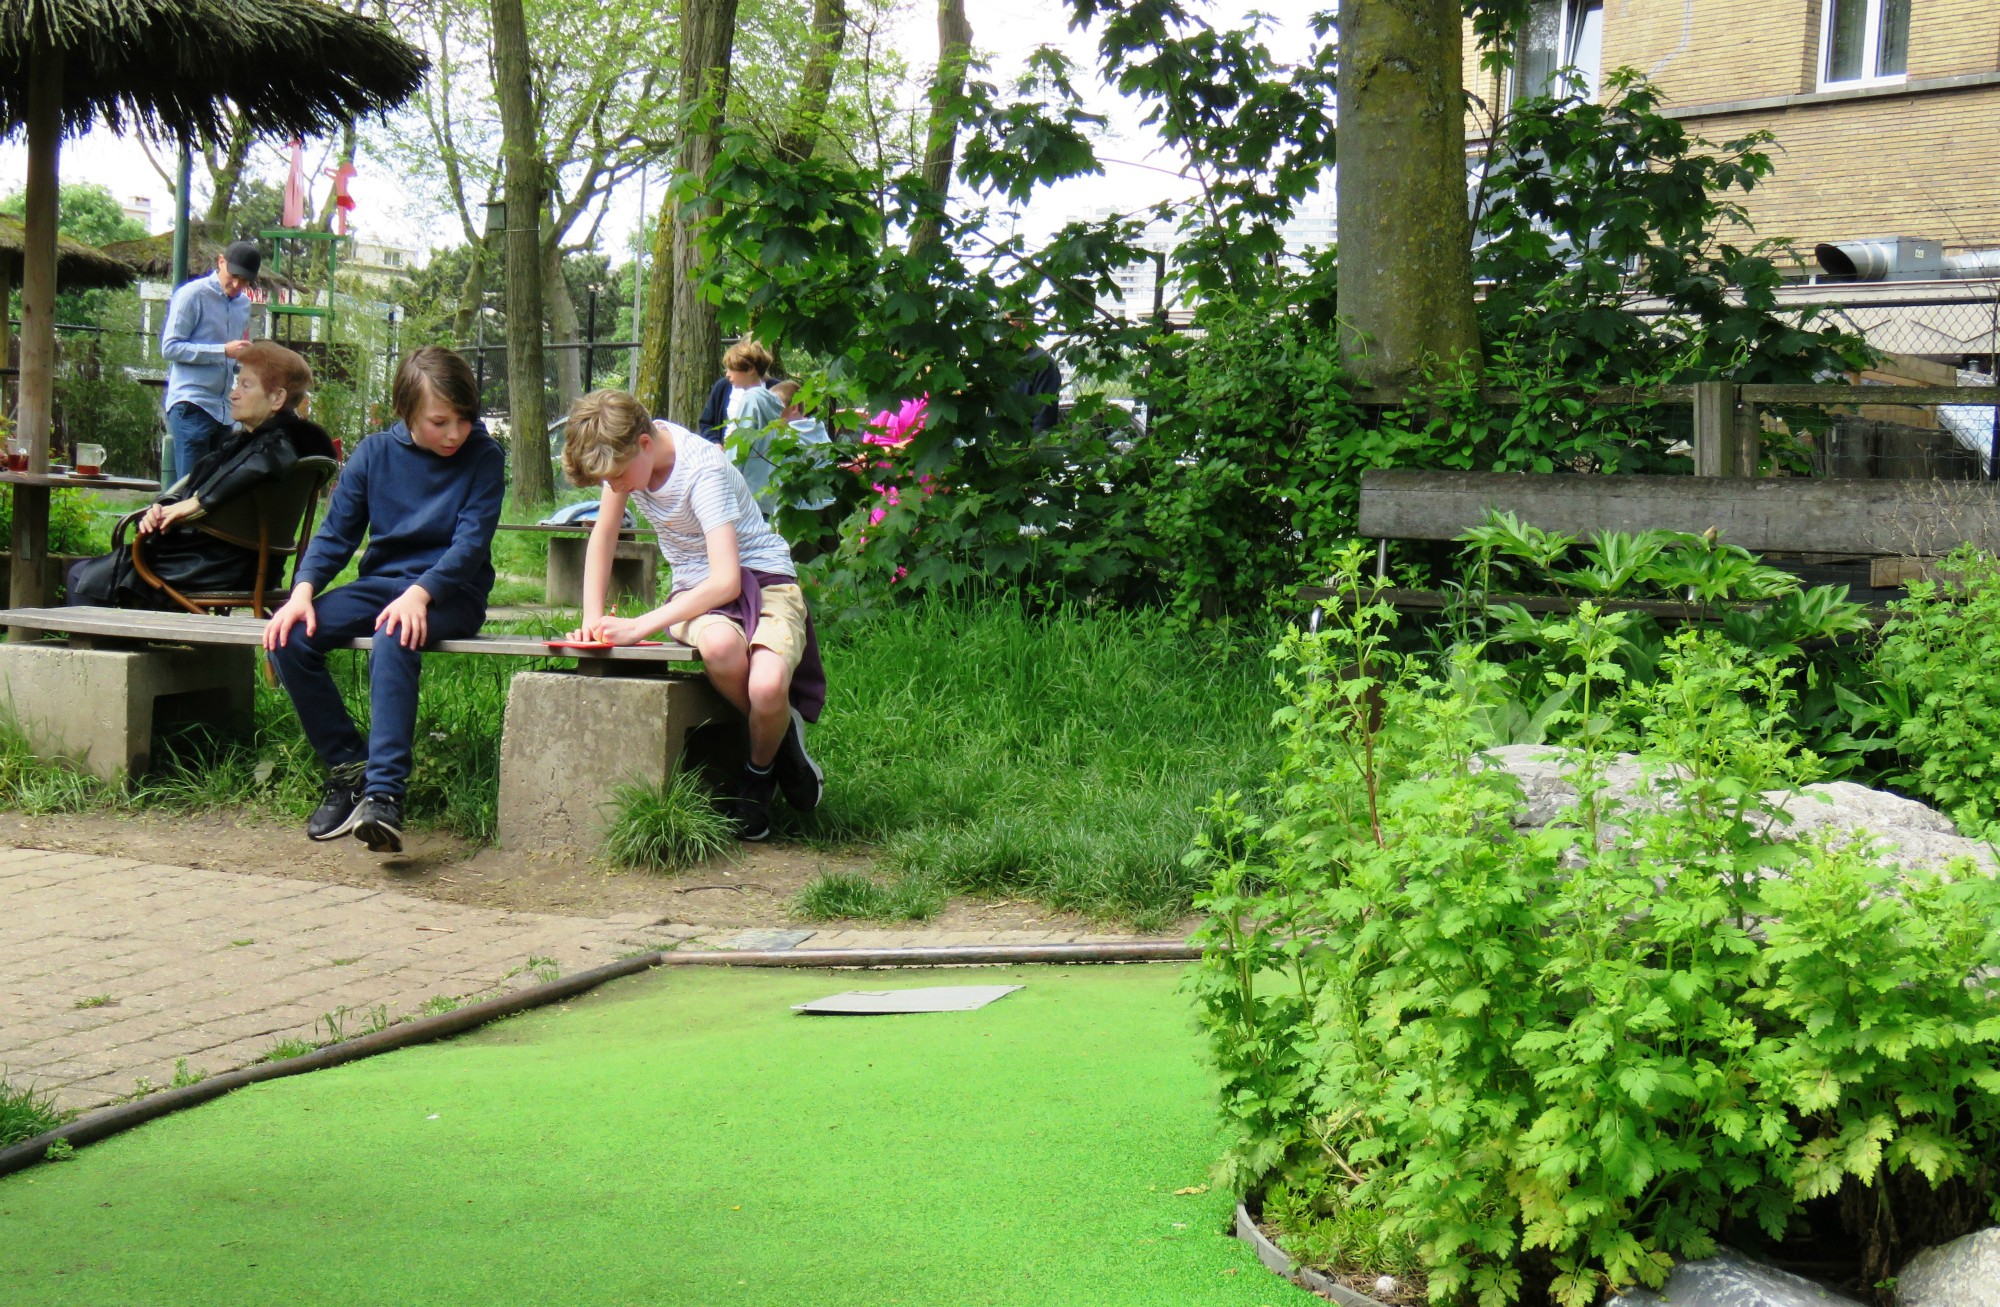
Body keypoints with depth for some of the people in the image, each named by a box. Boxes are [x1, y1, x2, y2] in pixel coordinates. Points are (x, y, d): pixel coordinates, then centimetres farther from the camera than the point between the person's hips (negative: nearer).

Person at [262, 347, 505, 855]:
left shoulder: (483, 457, -5)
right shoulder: (374, 453, 4)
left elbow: (471, 543, -14)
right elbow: (335, 535, 5)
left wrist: (418, 594, -30)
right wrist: (302, 592, -14)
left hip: (451, 594, -4)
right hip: (380, 583, 4)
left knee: (393, 640, -38)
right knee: (289, 639, -21)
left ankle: (383, 794, -44)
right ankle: (347, 769, -9)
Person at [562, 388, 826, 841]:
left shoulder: (702, 470, -25)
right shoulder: (624, 453, -6)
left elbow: (726, 581, -31)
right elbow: (603, 537, 8)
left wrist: (640, 626, -35)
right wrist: (592, 619, -5)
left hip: (762, 578, -4)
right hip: (695, 592, 5)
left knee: (768, 688, -36)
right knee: (720, 645, -37)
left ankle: (761, 770, -1)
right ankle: (779, 736, -7)